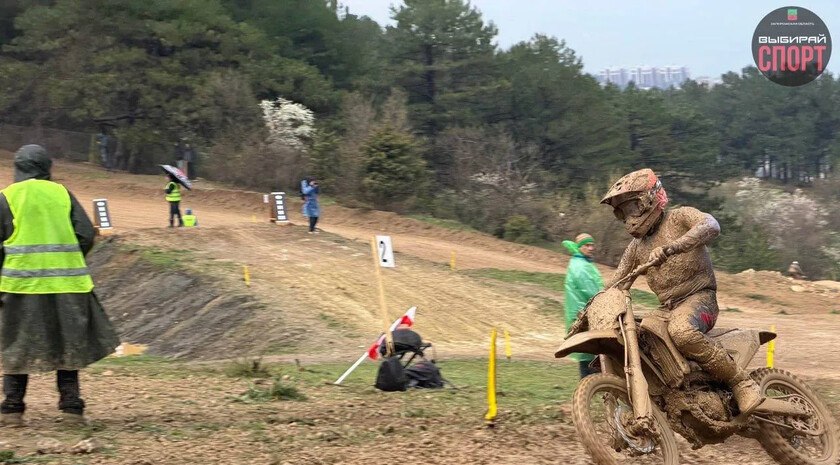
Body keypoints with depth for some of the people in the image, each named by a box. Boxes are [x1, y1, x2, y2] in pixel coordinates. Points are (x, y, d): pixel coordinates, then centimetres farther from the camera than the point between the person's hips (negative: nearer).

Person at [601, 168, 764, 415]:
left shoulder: (679, 217, -2)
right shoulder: (636, 245, 20)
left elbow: (711, 226, -24)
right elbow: (616, 285, 22)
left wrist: (671, 247, -36)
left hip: (698, 297, -8)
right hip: (667, 308, 8)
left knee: (681, 331, -40)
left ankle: (742, 383, -30)